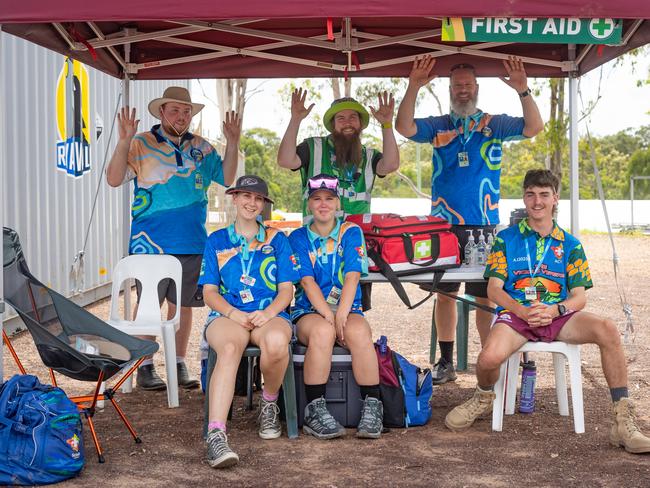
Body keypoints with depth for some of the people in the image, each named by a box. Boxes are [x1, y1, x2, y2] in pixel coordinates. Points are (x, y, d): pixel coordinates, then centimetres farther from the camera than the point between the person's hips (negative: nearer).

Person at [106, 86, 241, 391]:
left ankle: (180, 365, 19)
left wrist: (232, 144, 7)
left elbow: (226, 178, 18)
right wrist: (124, 141, -19)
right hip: (151, 242, -4)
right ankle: (145, 367, 10)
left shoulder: (201, 147, 13)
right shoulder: (141, 145, 1)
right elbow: (114, 179, -7)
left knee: (182, 305, 9)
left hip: (192, 242, 4)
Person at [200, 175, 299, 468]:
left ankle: (269, 404, -7)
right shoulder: (216, 241, 18)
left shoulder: (277, 240, 17)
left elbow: (286, 290, 10)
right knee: (229, 349, -37)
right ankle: (216, 435, -50)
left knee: (276, 342, -38)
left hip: (270, 314, 0)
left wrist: (267, 313, -12)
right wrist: (235, 314, -11)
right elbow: (209, 292, 10)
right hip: (227, 315, 0)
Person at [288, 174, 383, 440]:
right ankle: (314, 410, -30)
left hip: (347, 308, 1)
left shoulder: (351, 232, 8)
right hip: (309, 311, -1)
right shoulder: (298, 237, 8)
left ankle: (372, 407, -25)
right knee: (322, 331, -35)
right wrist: (328, 316, -19)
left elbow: (352, 276, -5)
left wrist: (341, 315, -20)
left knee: (359, 332, -33)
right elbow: (307, 281, -5)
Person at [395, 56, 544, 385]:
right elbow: (404, 128, -7)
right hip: (443, 225, 2)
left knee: (485, 297, -2)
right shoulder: (437, 126, 9)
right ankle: (446, 363, 16)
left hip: (483, 225, -1)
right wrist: (413, 88, -19)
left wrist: (523, 91, -21)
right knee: (444, 294, 7)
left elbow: (533, 127, -7)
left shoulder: (494, 125, 7)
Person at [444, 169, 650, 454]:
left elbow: (579, 297, 7)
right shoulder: (506, 239, 11)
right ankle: (484, 398, 6)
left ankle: (623, 423, -22)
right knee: (490, 357, -34)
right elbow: (494, 289, 2)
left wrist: (555, 310, -16)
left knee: (607, 329, -30)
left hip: (559, 316, 2)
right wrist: (521, 311, -17)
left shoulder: (570, 244, 15)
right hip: (515, 314, -1)